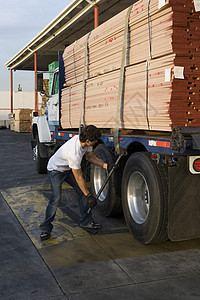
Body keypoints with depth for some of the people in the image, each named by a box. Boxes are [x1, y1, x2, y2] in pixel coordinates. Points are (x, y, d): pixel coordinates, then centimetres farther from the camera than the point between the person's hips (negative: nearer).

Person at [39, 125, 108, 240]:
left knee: (83, 191, 2)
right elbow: (79, 178, -30)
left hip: (69, 168, 8)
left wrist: (105, 165, -13)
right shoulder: (74, 153, -40)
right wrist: (89, 196, -23)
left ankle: (86, 221, 15)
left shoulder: (84, 140, -16)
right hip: (56, 170, -8)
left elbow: (91, 157, 2)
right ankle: (45, 228, -3)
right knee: (56, 198, -18)